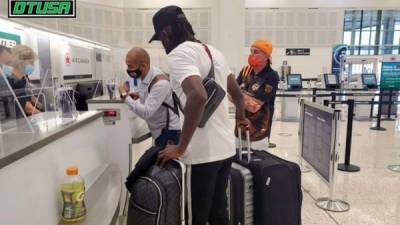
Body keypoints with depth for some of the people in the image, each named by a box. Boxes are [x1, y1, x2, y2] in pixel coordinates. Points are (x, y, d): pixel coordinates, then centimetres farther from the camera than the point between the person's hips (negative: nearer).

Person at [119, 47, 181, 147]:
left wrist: (125, 95, -26)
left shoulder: (160, 83, -29)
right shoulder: (144, 75, -2)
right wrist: (139, 95, 0)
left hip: (168, 132, -9)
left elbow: (146, 113, -34)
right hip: (158, 130, 9)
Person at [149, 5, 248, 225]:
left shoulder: (179, 54, -12)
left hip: (203, 152, -8)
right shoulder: (214, 52, 13)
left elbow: (198, 97, -29)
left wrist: (180, 147, -21)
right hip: (226, 147, 8)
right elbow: (237, 92, 23)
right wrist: (241, 116, 41)